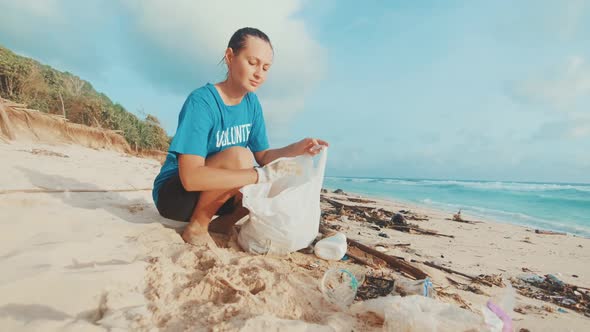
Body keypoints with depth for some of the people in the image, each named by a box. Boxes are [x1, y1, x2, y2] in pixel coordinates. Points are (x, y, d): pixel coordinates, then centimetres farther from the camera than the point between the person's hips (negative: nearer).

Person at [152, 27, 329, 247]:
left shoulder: (252, 103, -2)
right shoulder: (201, 101, -24)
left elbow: (262, 156, 1)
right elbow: (191, 177, -35)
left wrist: (297, 148, -18)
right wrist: (262, 175, -38)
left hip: (212, 193, 7)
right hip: (174, 193, -7)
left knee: (283, 179, -7)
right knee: (239, 157, -33)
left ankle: (223, 223, 3)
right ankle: (197, 227, -12)